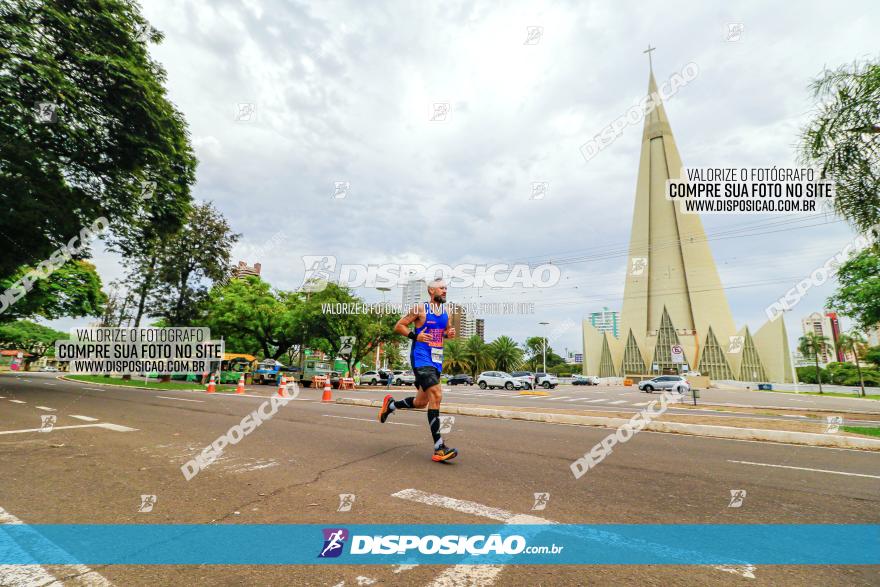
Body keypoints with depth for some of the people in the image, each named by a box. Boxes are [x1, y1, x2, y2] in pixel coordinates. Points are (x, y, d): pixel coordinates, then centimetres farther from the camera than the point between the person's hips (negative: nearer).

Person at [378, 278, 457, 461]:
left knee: (421, 402, 12)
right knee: (436, 395, -21)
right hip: (421, 358, -7)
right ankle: (439, 447, -16)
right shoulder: (420, 309, -6)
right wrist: (415, 336, -16)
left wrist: (449, 333, 3)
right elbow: (398, 326, -2)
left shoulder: (445, 312, 12)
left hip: (436, 360, 8)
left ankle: (391, 404, 40)